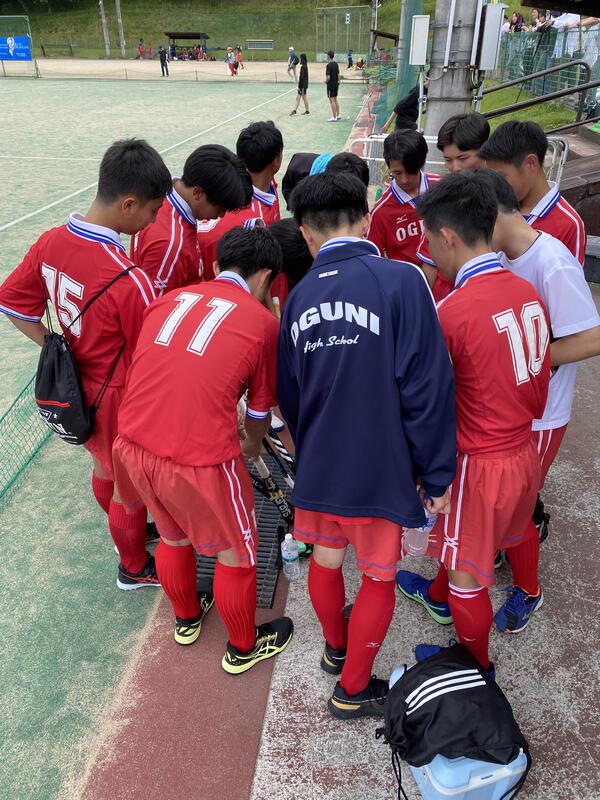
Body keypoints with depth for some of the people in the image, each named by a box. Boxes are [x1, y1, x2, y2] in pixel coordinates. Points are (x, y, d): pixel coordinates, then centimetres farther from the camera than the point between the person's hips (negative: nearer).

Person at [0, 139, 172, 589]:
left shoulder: (51, 242, -10)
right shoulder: (129, 281, -34)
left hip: (80, 387, 7)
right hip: (119, 399, -7)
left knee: (104, 468, 30)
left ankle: (126, 531, 58)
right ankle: (135, 567, 43)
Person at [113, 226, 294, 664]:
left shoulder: (170, 299, 11)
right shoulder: (262, 321, -2)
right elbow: (260, 410, 11)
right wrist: (252, 445, 34)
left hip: (134, 446, 6)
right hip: (199, 461, -6)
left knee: (173, 536, 31)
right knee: (236, 554, 20)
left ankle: (186, 619, 57)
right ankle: (244, 648, 43)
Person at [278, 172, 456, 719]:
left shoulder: (298, 297, 1)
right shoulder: (401, 282, -15)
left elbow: (289, 396, 10)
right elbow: (428, 387, -17)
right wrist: (437, 475, -7)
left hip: (317, 468, 5)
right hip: (381, 471, -4)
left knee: (325, 560, 24)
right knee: (379, 579, 16)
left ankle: (336, 648, 51)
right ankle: (353, 690, 34)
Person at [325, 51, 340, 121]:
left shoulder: (329, 65, -18)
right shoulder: (336, 64, 5)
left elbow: (328, 77, -22)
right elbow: (338, 74, 12)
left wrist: (326, 81, -3)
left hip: (331, 85, -8)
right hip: (336, 84, 8)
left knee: (332, 101, -3)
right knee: (335, 100, 17)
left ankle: (334, 117, -2)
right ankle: (338, 115, 23)